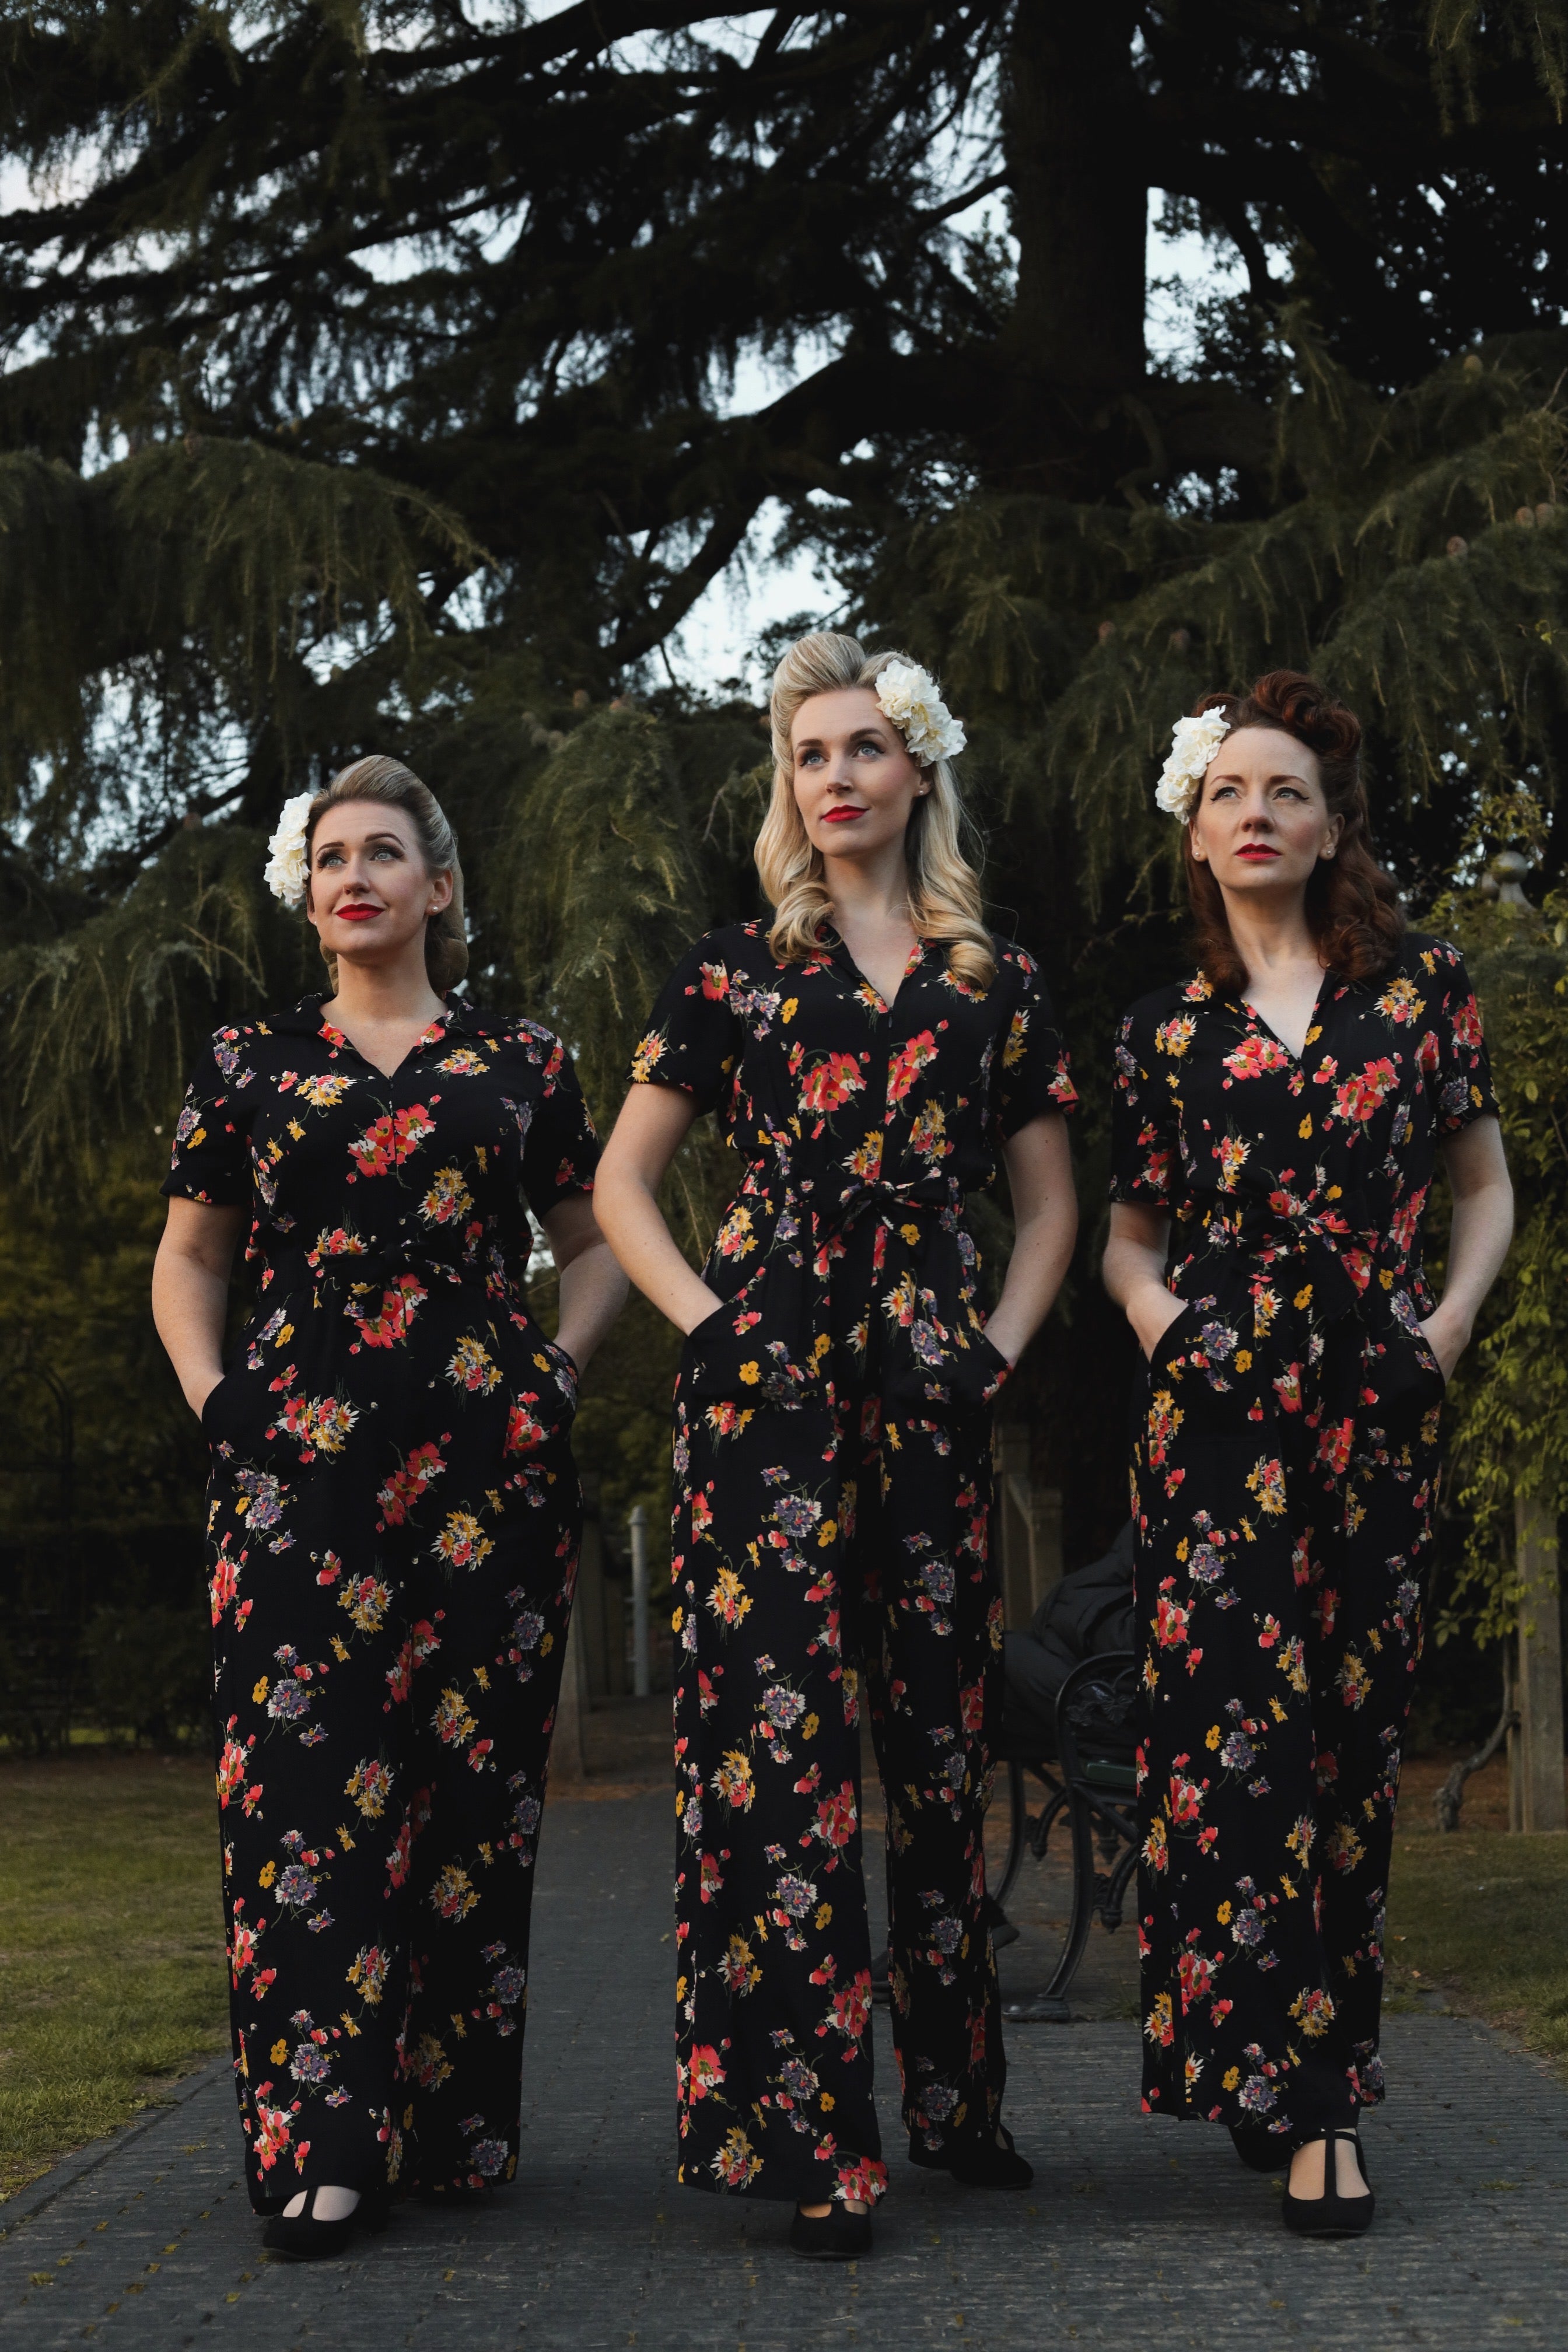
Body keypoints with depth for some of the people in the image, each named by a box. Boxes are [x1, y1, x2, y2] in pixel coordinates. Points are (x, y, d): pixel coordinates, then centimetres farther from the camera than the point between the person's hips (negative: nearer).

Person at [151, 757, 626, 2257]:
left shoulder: (522, 1062, 12)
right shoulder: (249, 1064, 14)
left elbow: (593, 1243, 20)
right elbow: (186, 1261, 18)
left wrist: (561, 1367, 5)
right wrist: (213, 1396, 3)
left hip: (487, 1462, 0)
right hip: (297, 1461, 0)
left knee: (473, 1779, -1)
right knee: (303, 1781, -8)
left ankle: (455, 2132, 8)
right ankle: (321, 2145, -7)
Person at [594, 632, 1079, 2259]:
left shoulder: (996, 986, 14)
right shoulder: (736, 970, 9)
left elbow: (1049, 1206, 19)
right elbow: (623, 1181, 10)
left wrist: (1003, 1343, 5)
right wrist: (710, 1324, -1)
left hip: (932, 1386, 2)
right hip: (770, 1379, -2)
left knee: (941, 1728, 6)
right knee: (781, 1725, -9)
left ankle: (955, 2097, 18)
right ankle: (803, 2134, -7)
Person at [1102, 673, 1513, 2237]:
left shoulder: (1421, 990, 8)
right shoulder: (1167, 1034, 9)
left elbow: (1484, 1185, 15)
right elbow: (1130, 1233, 15)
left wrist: (1453, 1317, 0)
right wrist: (1158, 1316, -4)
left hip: (1377, 1406, 1)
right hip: (1220, 1412, -1)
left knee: (1351, 1729, 4)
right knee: (1237, 1727, -9)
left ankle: (1306, 2073, 16)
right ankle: (1303, 2100, -7)